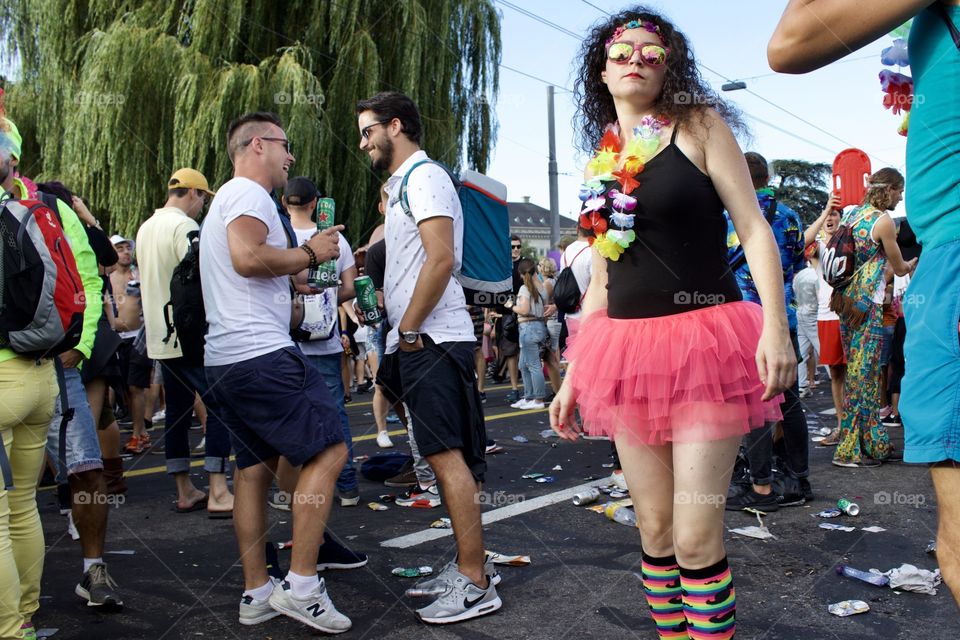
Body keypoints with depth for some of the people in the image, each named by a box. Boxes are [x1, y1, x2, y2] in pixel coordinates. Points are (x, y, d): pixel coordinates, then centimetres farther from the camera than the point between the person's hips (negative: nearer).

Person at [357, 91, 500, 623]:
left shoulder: (424, 177, -8)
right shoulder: (402, 184, 23)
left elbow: (442, 258, -20)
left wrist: (409, 329, -15)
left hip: (432, 339, -10)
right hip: (420, 341, 10)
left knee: (447, 455, -9)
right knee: (447, 456, 12)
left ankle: (474, 585, -3)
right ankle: (469, 564, 21)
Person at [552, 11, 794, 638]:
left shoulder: (699, 126, 3)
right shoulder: (603, 160, 15)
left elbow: (754, 228, -4)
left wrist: (776, 327, -18)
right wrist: (572, 374, 15)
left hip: (704, 340, -4)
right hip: (628, 348, 5)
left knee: (696, 537, -6)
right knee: (655, 528, 8)